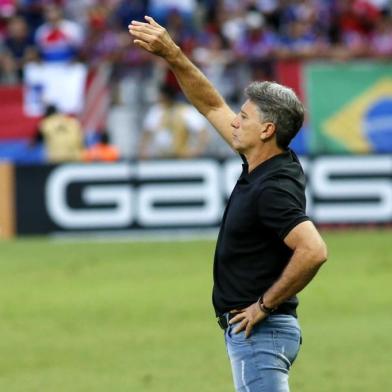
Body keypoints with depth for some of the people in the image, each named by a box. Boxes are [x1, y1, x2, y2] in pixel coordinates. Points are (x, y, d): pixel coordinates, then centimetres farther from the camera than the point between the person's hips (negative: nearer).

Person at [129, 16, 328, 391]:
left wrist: (265, 305, -21)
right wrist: (171, 52, 11)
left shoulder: (273, 188, -20)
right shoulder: (260, 165, 8)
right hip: (250, 331, 11)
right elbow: (212, 106, 17)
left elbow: (313, 251, -31)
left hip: (258, 332, -11)